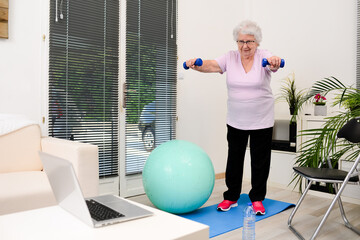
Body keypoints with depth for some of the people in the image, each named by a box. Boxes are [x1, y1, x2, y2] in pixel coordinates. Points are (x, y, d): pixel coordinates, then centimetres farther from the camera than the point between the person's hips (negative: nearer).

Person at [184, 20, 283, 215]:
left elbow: (272, 64, -30)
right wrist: (196, 65, -39)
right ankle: (231, 197, 28)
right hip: (235, 121, 2)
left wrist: (275, 62, -54)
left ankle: (257, 198, 26)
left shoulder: (263, 56, -8)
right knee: (234, 159, 12)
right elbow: (211, 65, -18)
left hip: (261, 121, -2)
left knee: (260, 160, 9)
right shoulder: (230, 58, -2)